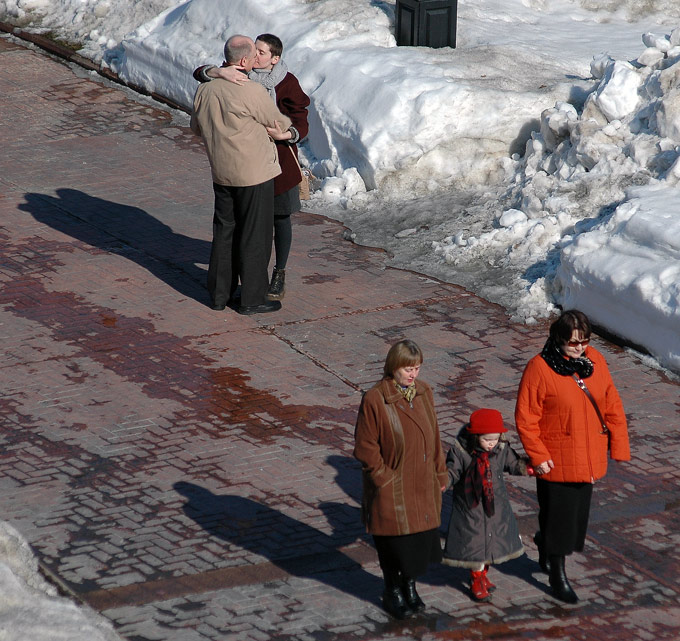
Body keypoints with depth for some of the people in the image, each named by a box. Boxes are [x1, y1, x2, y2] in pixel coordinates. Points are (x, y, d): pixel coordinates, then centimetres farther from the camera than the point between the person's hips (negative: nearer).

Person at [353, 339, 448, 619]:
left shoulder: (423, 392, 2)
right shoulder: (374, 400, -17)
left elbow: (433, 436, 11)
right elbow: (365, 447, -12)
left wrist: (439, 473, 14)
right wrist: (384, 478, -12)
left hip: (422, 485, 5)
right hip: (392, 488, -5)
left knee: (421, 535, 12)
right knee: (395, 541, 5)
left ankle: (410, 585, 34)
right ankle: (393, 593, 25)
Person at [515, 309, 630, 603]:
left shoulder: (594, 360, 0)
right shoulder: (539, 368, -15)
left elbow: (612, 404, 8)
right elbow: (525, 417, -12)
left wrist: (618, 444, 4)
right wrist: (538, 456, -15)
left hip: (589, 458, 5)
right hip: (556, 462, -5)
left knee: (578, 511, 16)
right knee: (559, 515, 2)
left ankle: (544, 543, 43)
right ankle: (557, 575, 18)